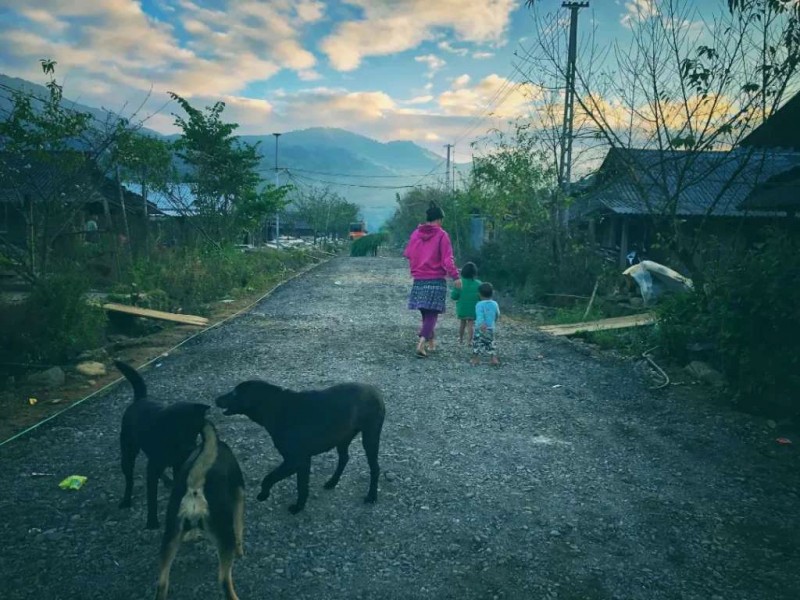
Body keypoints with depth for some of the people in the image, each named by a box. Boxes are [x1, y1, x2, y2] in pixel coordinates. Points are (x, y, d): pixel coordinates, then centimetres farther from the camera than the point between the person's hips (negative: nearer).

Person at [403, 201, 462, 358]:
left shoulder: (415, 233, 4)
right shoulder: (441, 235, -9)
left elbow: (407, 254, 14)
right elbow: (447, 259, -14)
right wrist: (455, 277, -10)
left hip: (419, 280, 5)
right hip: (436, 280, -4)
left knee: (426, 314, 17)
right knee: (432, 314, -2)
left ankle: (431, 343, 27)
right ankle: (421, 344, -17)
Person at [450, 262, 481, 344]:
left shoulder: (460, 282, -10)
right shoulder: (478, 284, -7)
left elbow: (454, 296, -12)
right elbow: (482, 297, -6)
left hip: (462, 308, 1)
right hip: (473, 309, -1)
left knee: (463, 322, 19)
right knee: (471, 324, 4)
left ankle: (461, 339, 29)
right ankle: (469, 341, -4)